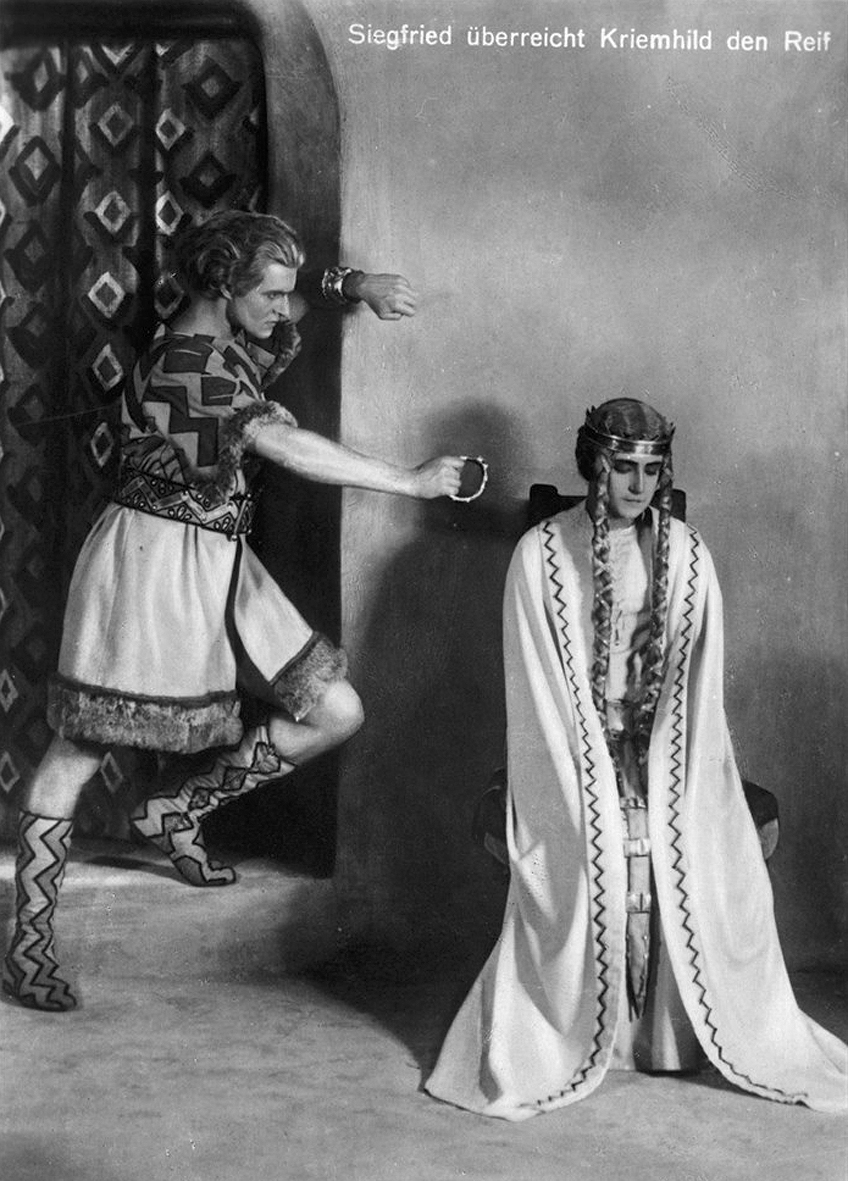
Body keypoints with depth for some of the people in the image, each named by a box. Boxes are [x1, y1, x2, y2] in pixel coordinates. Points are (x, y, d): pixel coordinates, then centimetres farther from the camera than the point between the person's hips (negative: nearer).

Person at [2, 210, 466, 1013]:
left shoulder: (238, 343, 8)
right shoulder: (185, 361, -18)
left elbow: (303, 303, 27)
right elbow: (285, 446, -25)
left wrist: (356, 285, 5)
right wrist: (411, 482, -22)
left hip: (222, 567, 9)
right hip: (153, 560, -9)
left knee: (336, 712, 3)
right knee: (81, 744, 1)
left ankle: (174, 812, 20)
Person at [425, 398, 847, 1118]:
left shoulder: (688, 556, 8)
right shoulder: (543, 553, -1)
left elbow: (700, 678, 6)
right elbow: (539, 682, -4)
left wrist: (668, 766, -7)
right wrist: (594, 771, -12)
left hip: (665, 750, 3)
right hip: (577, 748, -2)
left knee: (710, 865, -17)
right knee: (595, 854, -23)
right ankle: (562, 1039, -8)